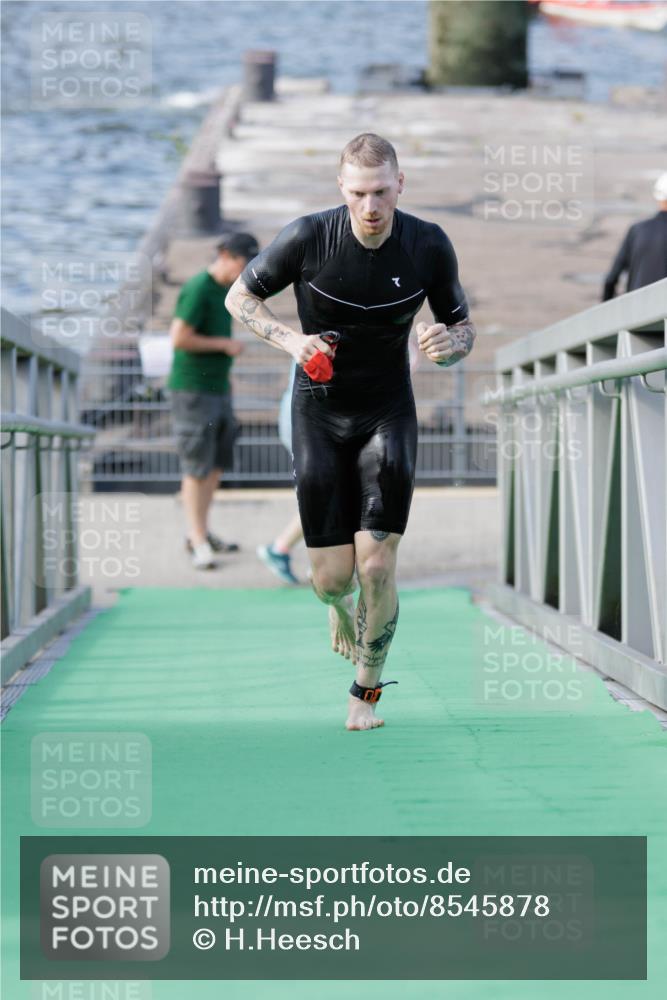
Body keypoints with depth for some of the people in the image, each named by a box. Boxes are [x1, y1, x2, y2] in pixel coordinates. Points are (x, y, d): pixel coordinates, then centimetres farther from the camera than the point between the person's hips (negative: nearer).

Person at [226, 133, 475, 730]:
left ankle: (366, 694, 12)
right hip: (319, 412, 0)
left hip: (388, 414, 1)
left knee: (376, 566, -11)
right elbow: (240, 296, 0)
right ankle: (340, 607, 37)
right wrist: (290, 339, -18)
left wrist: (449, 342, -22)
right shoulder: (308, 238, -15)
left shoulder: (429, 247, -10)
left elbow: (463, 330, 3)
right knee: (332, 576, -4)